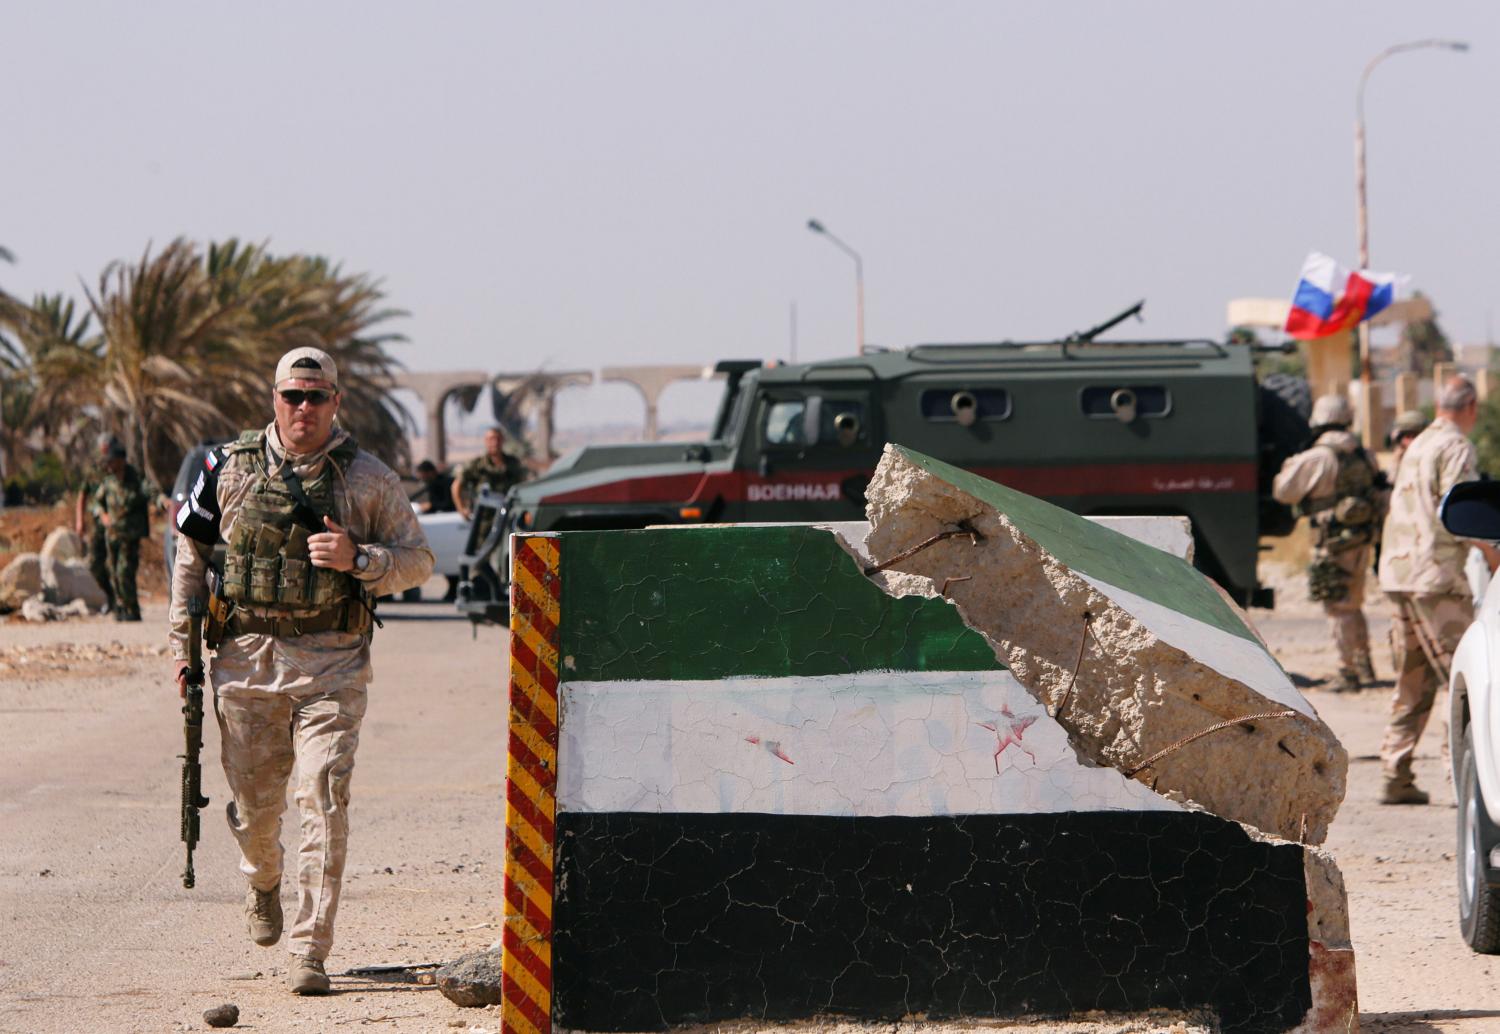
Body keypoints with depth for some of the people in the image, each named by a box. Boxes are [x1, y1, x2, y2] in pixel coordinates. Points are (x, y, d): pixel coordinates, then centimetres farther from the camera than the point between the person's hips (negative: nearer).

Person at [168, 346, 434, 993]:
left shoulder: (368, 479, 2)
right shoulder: (231, 468, 6)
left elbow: (419, 560, 7)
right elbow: (191, 553, 15)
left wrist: (358, 560, -12)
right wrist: (182, 641, 11)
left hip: (331, 664, -2)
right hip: (246, 660, 2)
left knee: (324, 805, -11)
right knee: (254, 801, 10)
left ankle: (309, 952, -8)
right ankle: (262, 881, 45)